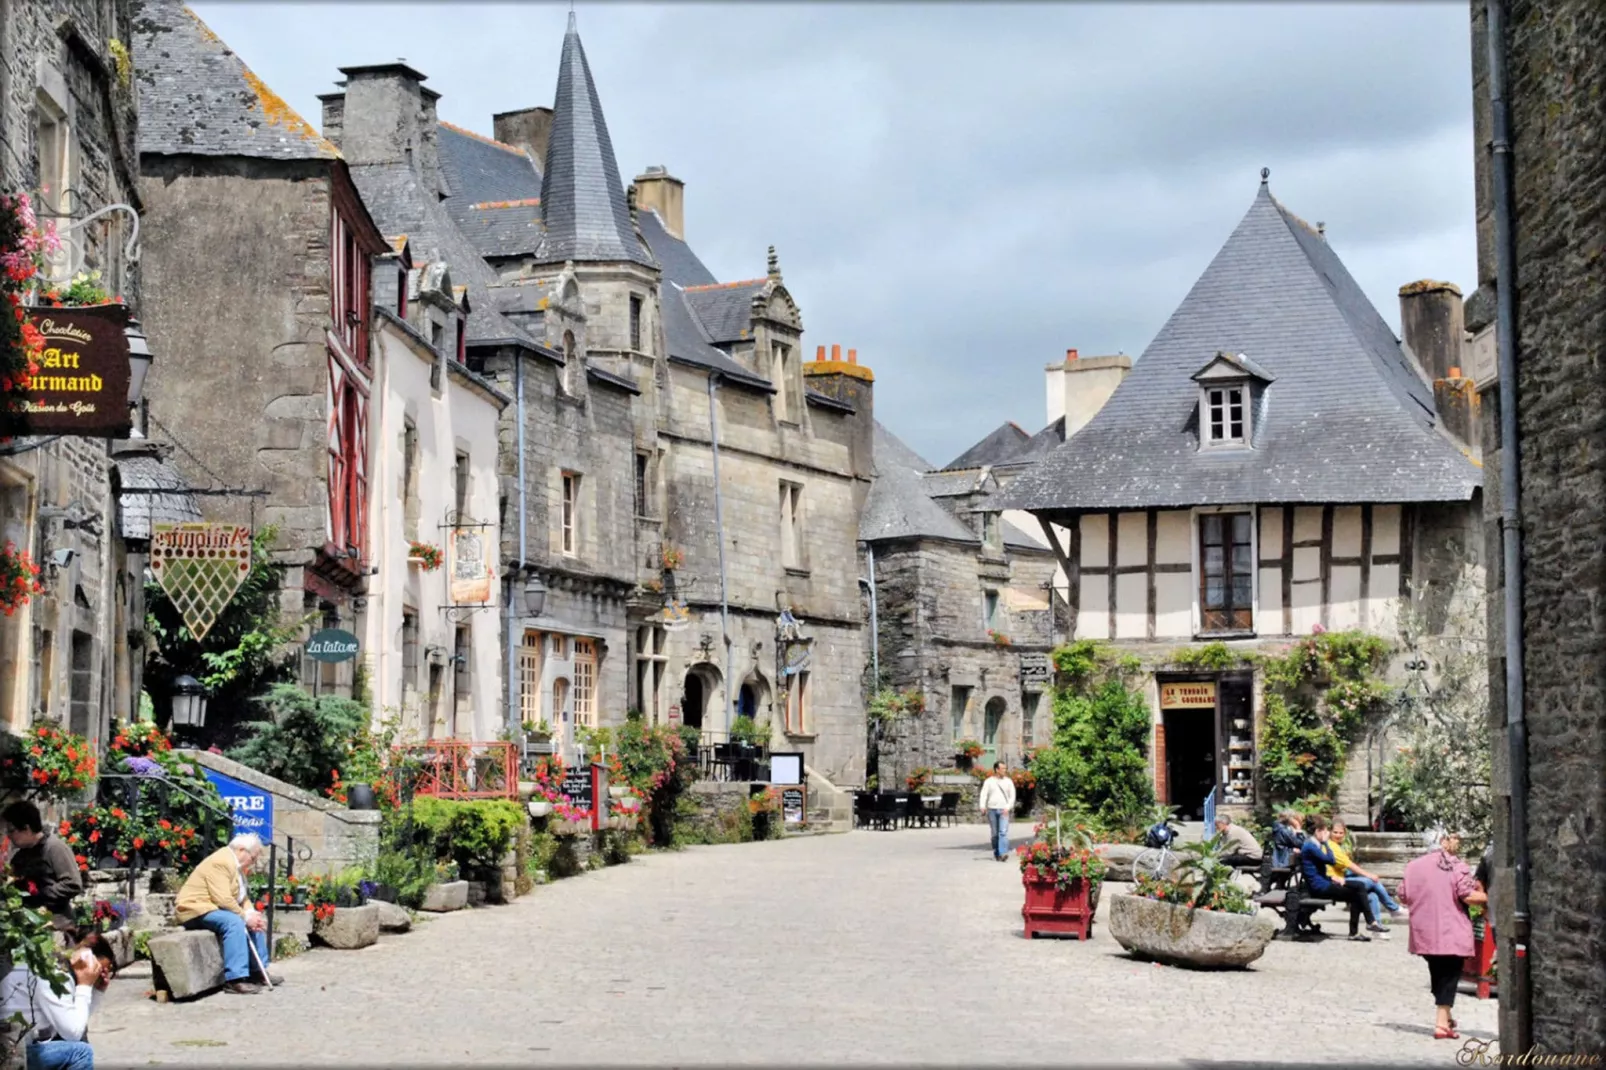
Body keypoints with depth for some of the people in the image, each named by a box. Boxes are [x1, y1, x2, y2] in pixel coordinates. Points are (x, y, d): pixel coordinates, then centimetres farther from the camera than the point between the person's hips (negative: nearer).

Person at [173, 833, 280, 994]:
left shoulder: (236, 865, 14)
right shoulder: (220, 862, -20)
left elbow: (242, 896, 12)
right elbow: (223, 899, -28)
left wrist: (251, 913, -8)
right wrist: (246, 916, -20)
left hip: (214, 908, 11)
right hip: (195, 909, -11)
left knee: (255, 922, 11)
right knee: (234, 922, -33)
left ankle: (258, 970, 18)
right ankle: (235, 979, -37)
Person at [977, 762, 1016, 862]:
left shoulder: (1008, 781, 9)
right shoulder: (988, 781, 7)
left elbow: (1012, 796, 7)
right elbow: (983, 794, -2)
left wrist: (1008, 807, -7)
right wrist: (982, 806, -18)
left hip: (1003, 810, -1)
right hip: (991, 809, 1)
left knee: (1003, 832, -14)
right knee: (994, 834, 5)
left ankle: (1003, 854, -24)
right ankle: (996, 853, 15)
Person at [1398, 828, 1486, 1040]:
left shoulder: (1415, 865, 3)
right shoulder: (1457, 867, -8)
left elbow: (1403, 895, 7)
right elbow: (1467, 897, -15)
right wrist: (1487, 896, 1)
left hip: (1425, 933, 4)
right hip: (1452, 933, -4)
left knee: (1437, 973, 20)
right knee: (1449, 975, 2)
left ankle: (1444, 1017, 30)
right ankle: (1442, 1023, -6)